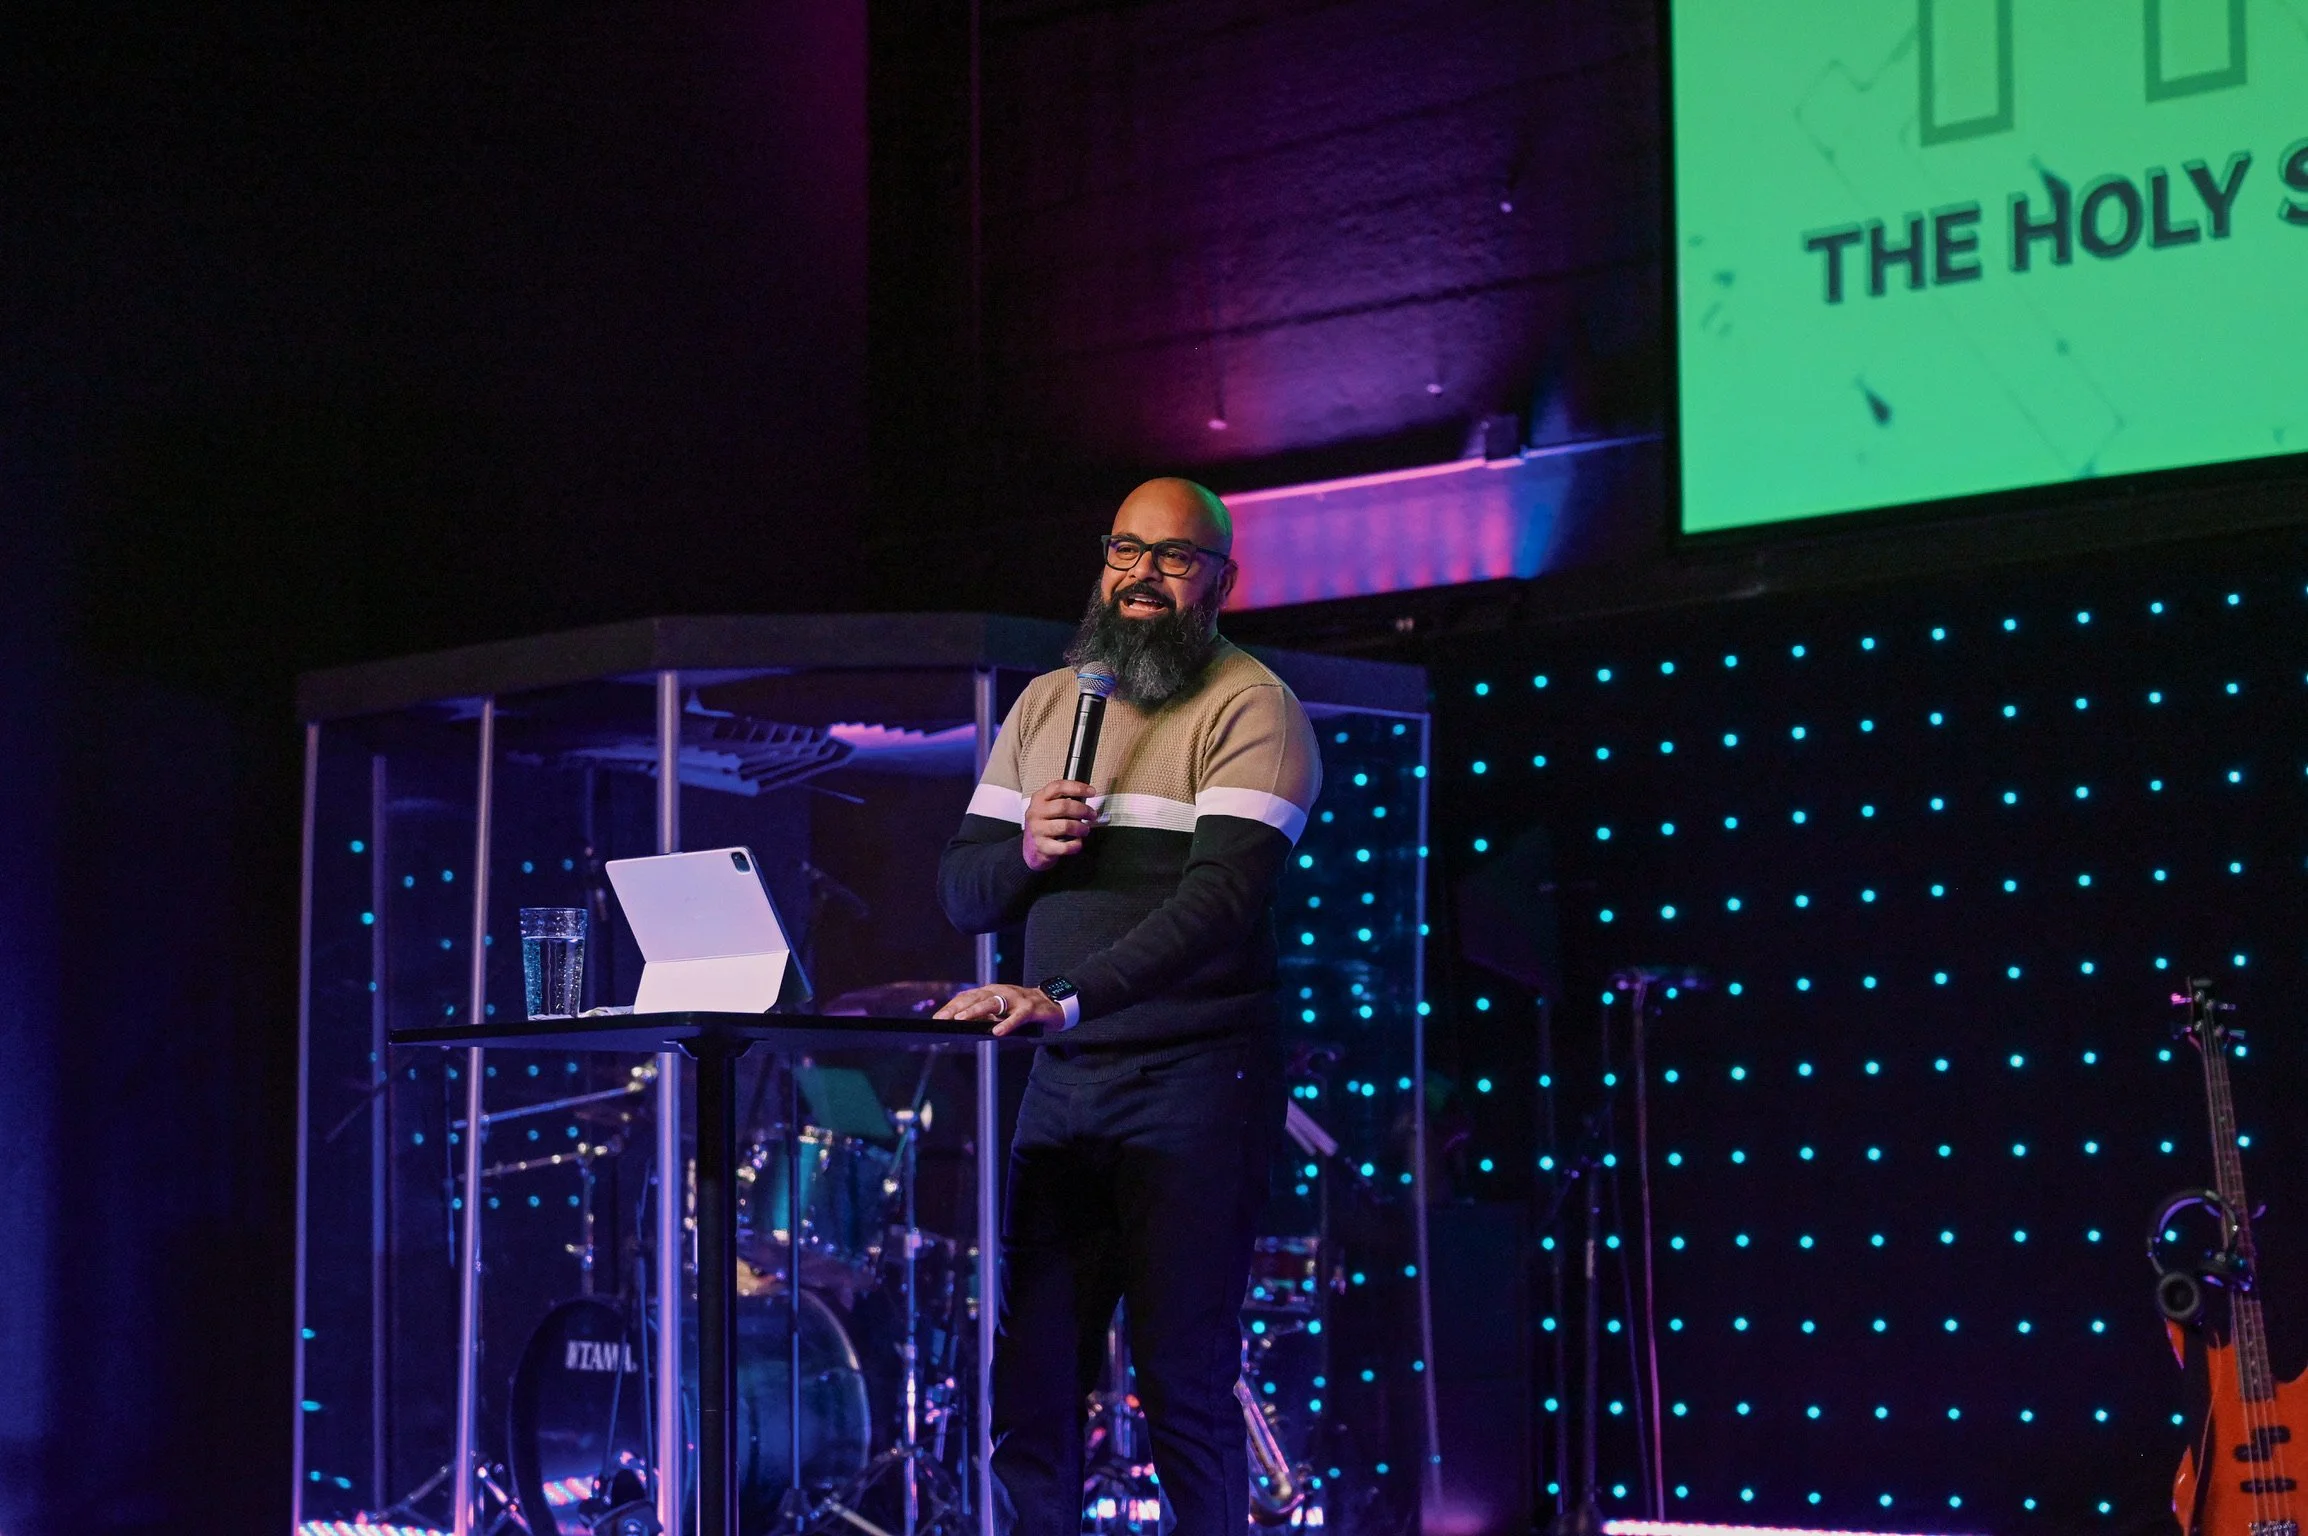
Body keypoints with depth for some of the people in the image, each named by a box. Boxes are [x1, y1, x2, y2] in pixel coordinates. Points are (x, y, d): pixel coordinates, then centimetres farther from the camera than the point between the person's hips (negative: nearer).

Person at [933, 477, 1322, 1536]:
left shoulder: (1251, 710, -4)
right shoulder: (1044, 705, 16)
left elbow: (1223, 897, -18)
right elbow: (961, 891, 16)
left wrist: (1068, 1000, -28)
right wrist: (1025, 851, -8)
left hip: (1195, 1079, -5)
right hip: (1061, 1078, 5)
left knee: (1182, 1380, -5)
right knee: (1025, 1370, 1)